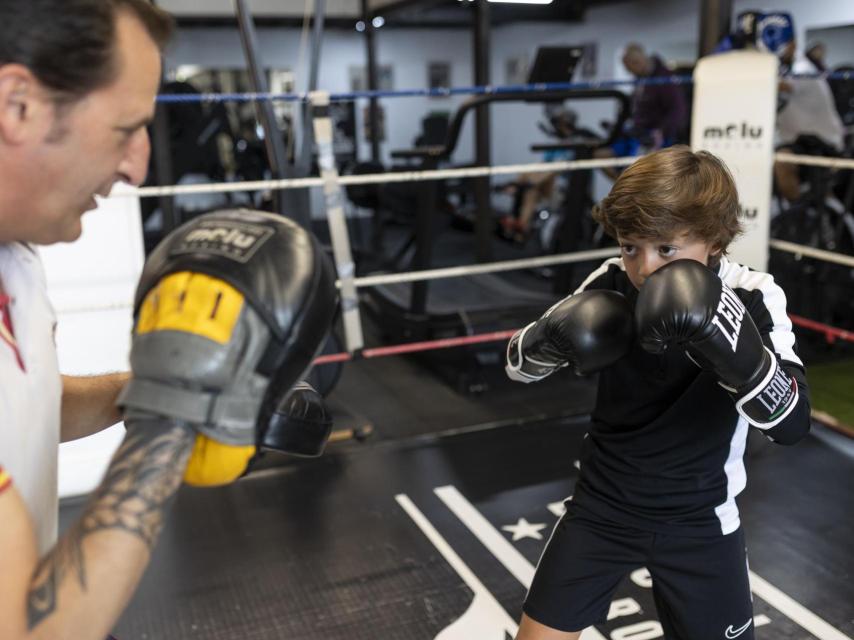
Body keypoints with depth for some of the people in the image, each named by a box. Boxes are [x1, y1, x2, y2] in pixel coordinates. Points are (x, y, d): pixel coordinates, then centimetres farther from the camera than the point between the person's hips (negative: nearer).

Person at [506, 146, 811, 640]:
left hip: (698, 520, -1)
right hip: (603, 503, 2)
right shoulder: (610, 286, -13)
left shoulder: (751, 299, -17)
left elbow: (791, 424, -25)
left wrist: (735, 348, -42)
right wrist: (550, 339, -28)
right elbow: (520, 366, -5)